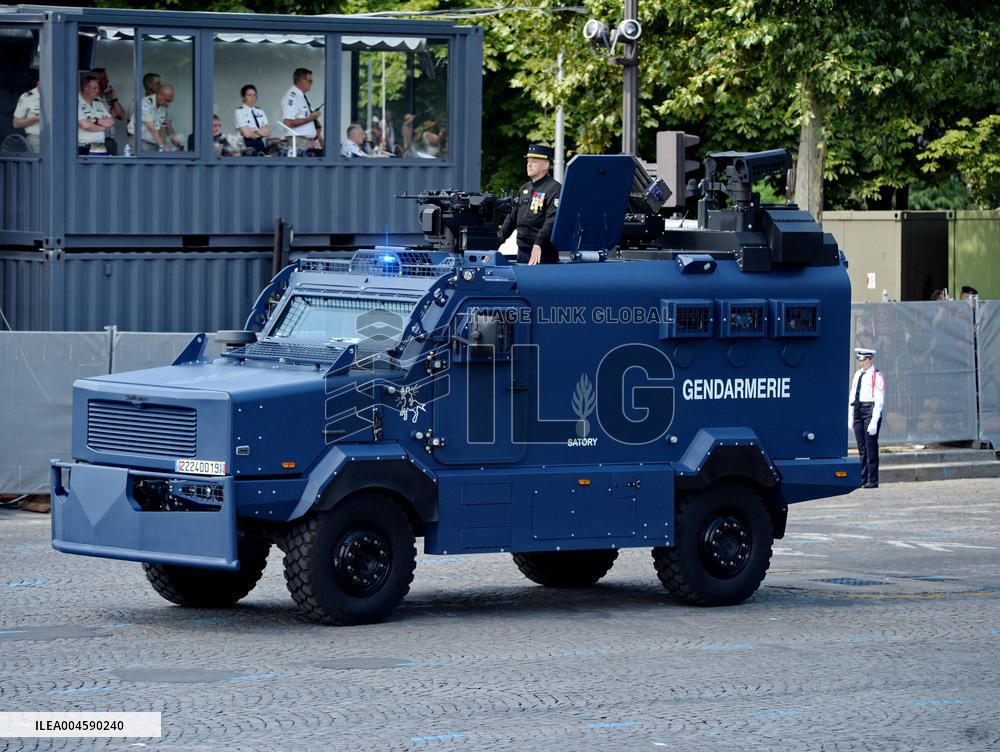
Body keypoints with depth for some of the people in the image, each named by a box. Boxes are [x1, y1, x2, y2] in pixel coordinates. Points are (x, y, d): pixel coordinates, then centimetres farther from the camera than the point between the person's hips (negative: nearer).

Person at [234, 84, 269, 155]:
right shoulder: (239, 111, -3)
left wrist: (255, 131, -9)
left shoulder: (260, 111, 14)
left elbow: (267, 132, 6)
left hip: (260, 143, 5)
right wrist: (261, 131, 3)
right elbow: (247, 133, -10)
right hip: (247, 145, -5)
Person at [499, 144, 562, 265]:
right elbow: (512, 218, 21)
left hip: (543, 254, -8)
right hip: (522, 251, 8)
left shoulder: (554, 188, -9)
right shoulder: (524, 189, 18)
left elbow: (552, 221, -21)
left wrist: (538, 244, -30)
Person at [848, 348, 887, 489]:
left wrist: (874, 421, -17)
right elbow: (852, 396, 18)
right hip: (858, 411, 7)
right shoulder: (857, 374, 15)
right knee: (861, 448, 9)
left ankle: (872, 481, -3)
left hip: (871, 411, -7)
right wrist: (850, 417, 13)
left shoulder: (877, 376, -7)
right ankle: (863, 480, 13)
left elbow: (880, 401, -11)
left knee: (871, 447, -6)